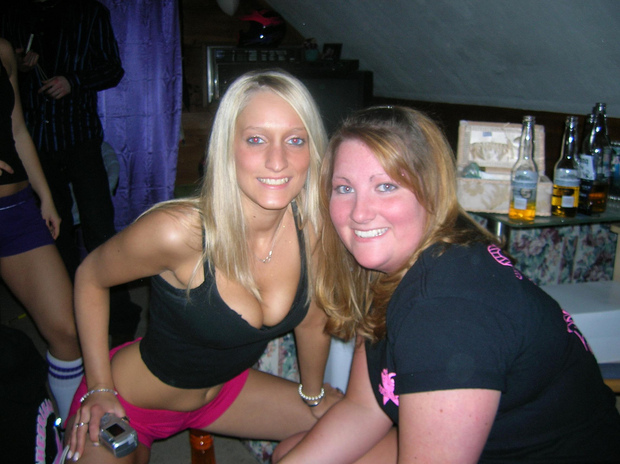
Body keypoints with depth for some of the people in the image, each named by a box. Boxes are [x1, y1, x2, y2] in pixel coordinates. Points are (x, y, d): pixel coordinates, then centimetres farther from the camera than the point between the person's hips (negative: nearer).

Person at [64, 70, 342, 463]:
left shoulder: (313, 230, -20)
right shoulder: (178, 231, -33)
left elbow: (311, 318, -1)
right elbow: (90, 278, -13)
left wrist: (313, 395, 13)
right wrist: (100, 387, -11)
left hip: (223, 389, 5)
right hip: (128, 404, -4)